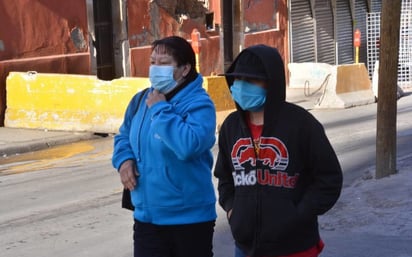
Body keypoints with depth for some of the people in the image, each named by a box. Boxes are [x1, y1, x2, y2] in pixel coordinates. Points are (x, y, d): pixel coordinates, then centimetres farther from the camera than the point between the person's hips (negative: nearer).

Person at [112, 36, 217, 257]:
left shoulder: (199, 103, -16)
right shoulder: (141, 100, 6)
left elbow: (190, 145, -33)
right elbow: (123, 137, 22)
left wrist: (161, 110, -22)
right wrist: (124, 159, -1)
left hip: (190, 217, -5)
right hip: (147, 216, 6)